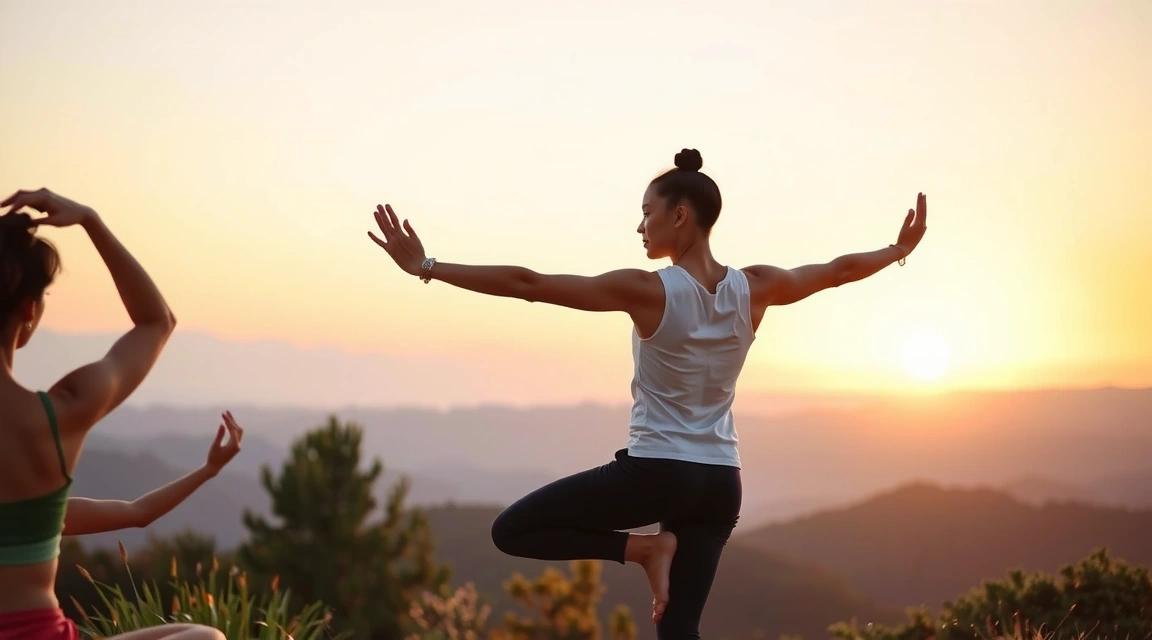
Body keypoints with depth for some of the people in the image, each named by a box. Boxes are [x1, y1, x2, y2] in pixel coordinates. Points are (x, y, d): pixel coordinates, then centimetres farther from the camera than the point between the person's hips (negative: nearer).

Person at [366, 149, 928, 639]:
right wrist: (899, 250, 37)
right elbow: (836, 270, 18)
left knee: (510, 531, 7)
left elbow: (527, 284, -15)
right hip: (719, 482, 6)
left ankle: (641, 547, -3)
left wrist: (426, 268, -11)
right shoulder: (754, 289, 0)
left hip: (654, 473, -6)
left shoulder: (648, 291, -14)